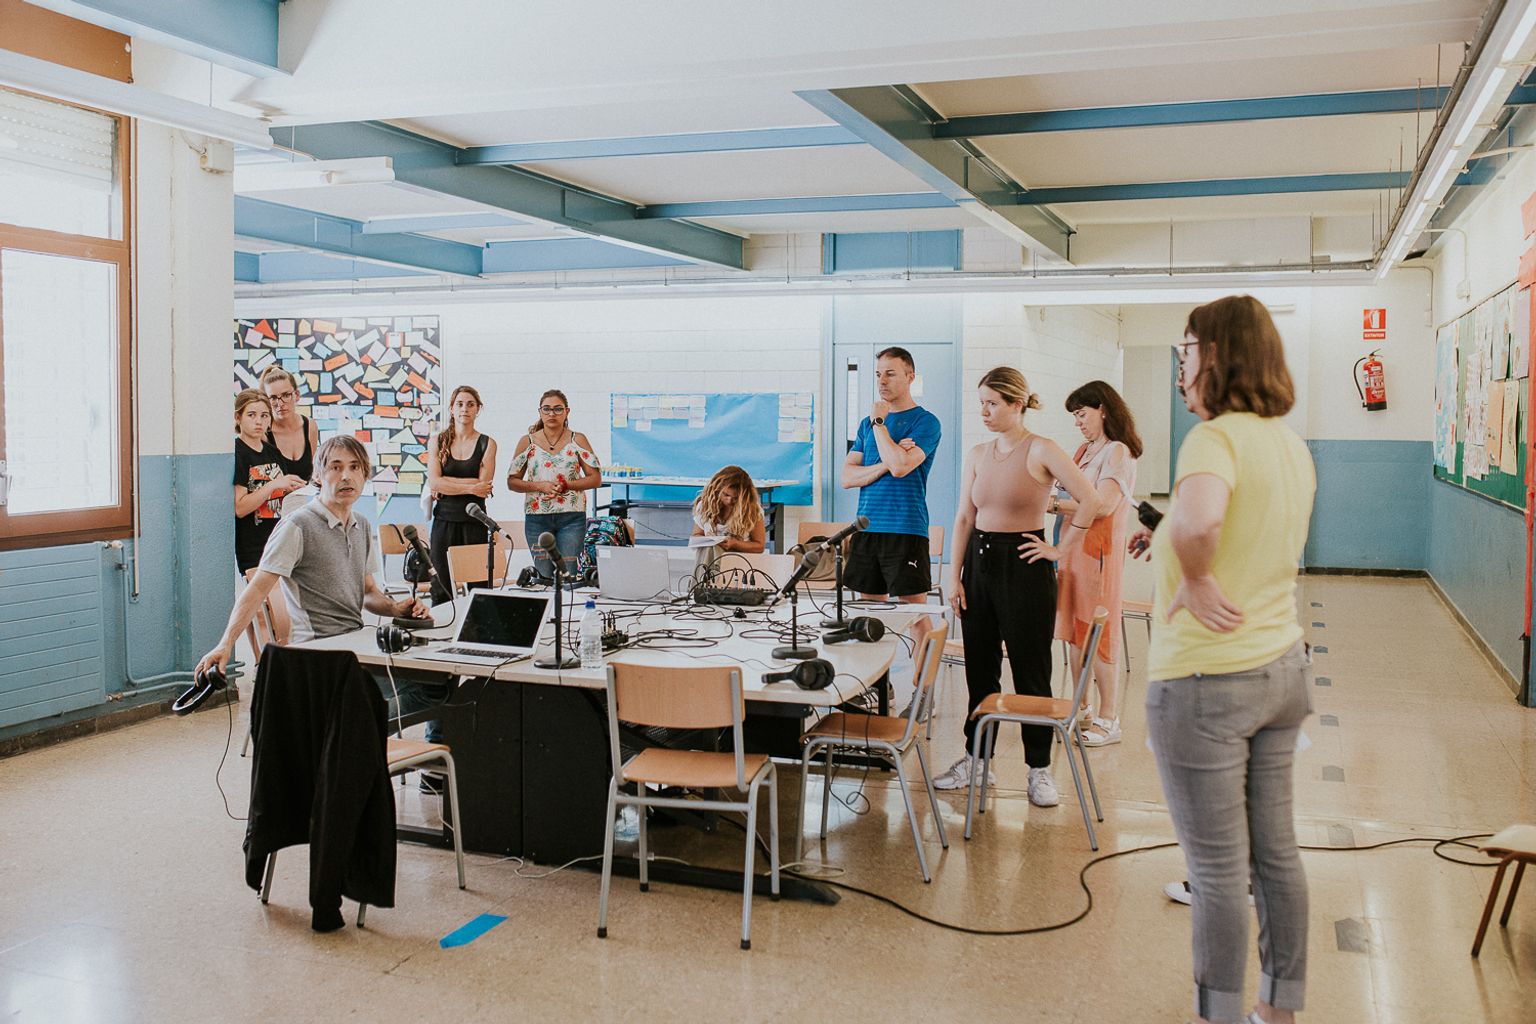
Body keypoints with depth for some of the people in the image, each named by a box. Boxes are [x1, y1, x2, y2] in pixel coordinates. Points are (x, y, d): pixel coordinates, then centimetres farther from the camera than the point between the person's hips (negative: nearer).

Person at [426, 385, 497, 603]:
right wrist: (471, 488, -9)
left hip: (474, 521, -1)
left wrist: (446, 483, -7)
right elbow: (434, 482, -4)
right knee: (442, 586, -1)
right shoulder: (437, 442, 8)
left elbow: (484, 484, -7)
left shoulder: (487, 443, 5)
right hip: (444, 519, 1)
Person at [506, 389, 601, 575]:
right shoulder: (528, 442, 6)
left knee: (568, 573, -8)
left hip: (571, 518, -1)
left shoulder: (578, 440, 3)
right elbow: (512, 481, 5)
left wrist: (566, 486, -13)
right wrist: (540, 486, -11)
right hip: (537, 517, 1)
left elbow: (596, 479, 1)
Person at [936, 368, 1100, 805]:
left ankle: (1039, 769, 13)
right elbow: (964, 518, 9)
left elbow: (1090, 499, -15)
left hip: (1024, 565, -6)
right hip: (980, 562, 6)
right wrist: (955, 575, 4)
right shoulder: (977, 455, 9)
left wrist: (1064, 550, -10)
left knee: (1031, 671, 2)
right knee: (979, 668, 11)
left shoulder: (1041, 450, -9)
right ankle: (975, 759, 23)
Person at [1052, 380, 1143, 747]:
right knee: (1076, 632, 11)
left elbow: (1102, 505, -21)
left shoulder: (1118, 452, -10)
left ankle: (1108, 720, 6)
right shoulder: (1084, 451, 16)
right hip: (1074, 548, 8)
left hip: (1099, 551, -8)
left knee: (1098, 634, -3)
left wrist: (1054, 505, -21)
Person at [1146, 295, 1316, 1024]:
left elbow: (1198, 520, -41)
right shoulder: (1292, 445, 8)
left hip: (1204, 678, -9)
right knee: (1275, 849, 17)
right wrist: (1180, 553, 14)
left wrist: (1193, 579, -23)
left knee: (1217, 867, 4)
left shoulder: (1216, 437, -20)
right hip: (1282, 667, 9)